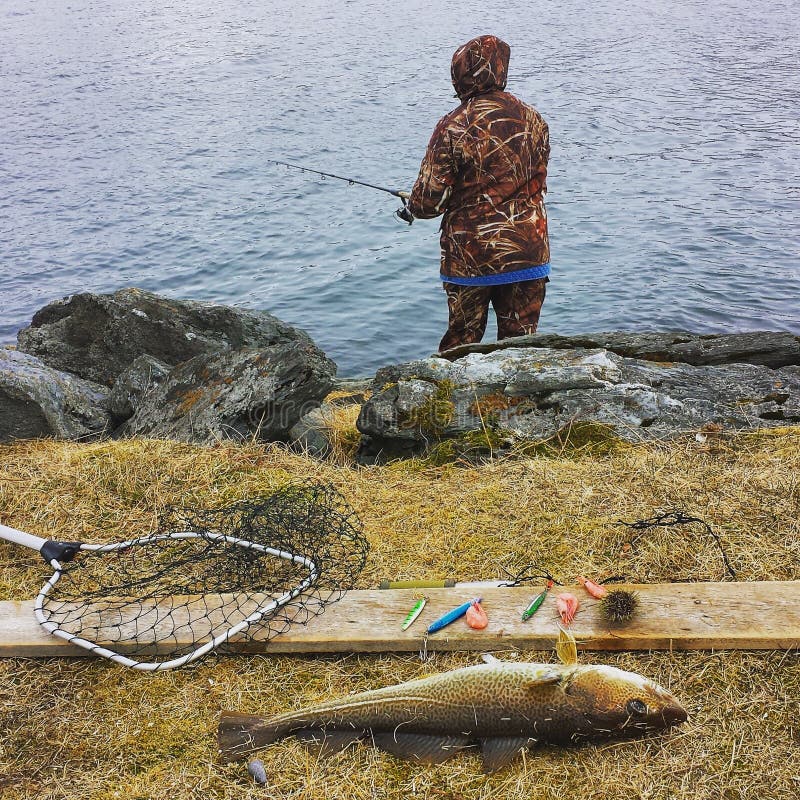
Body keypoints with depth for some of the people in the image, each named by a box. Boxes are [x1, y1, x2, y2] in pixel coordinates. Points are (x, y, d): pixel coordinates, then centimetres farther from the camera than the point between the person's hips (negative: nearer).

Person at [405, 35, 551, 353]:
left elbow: (428, 202, -12)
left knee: (461, 342, 13)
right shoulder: (533, 120, 2)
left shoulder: (453, 126, -13)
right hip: (528, 253, 3)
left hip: (470, 256, -3)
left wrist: (412, 203, 10)